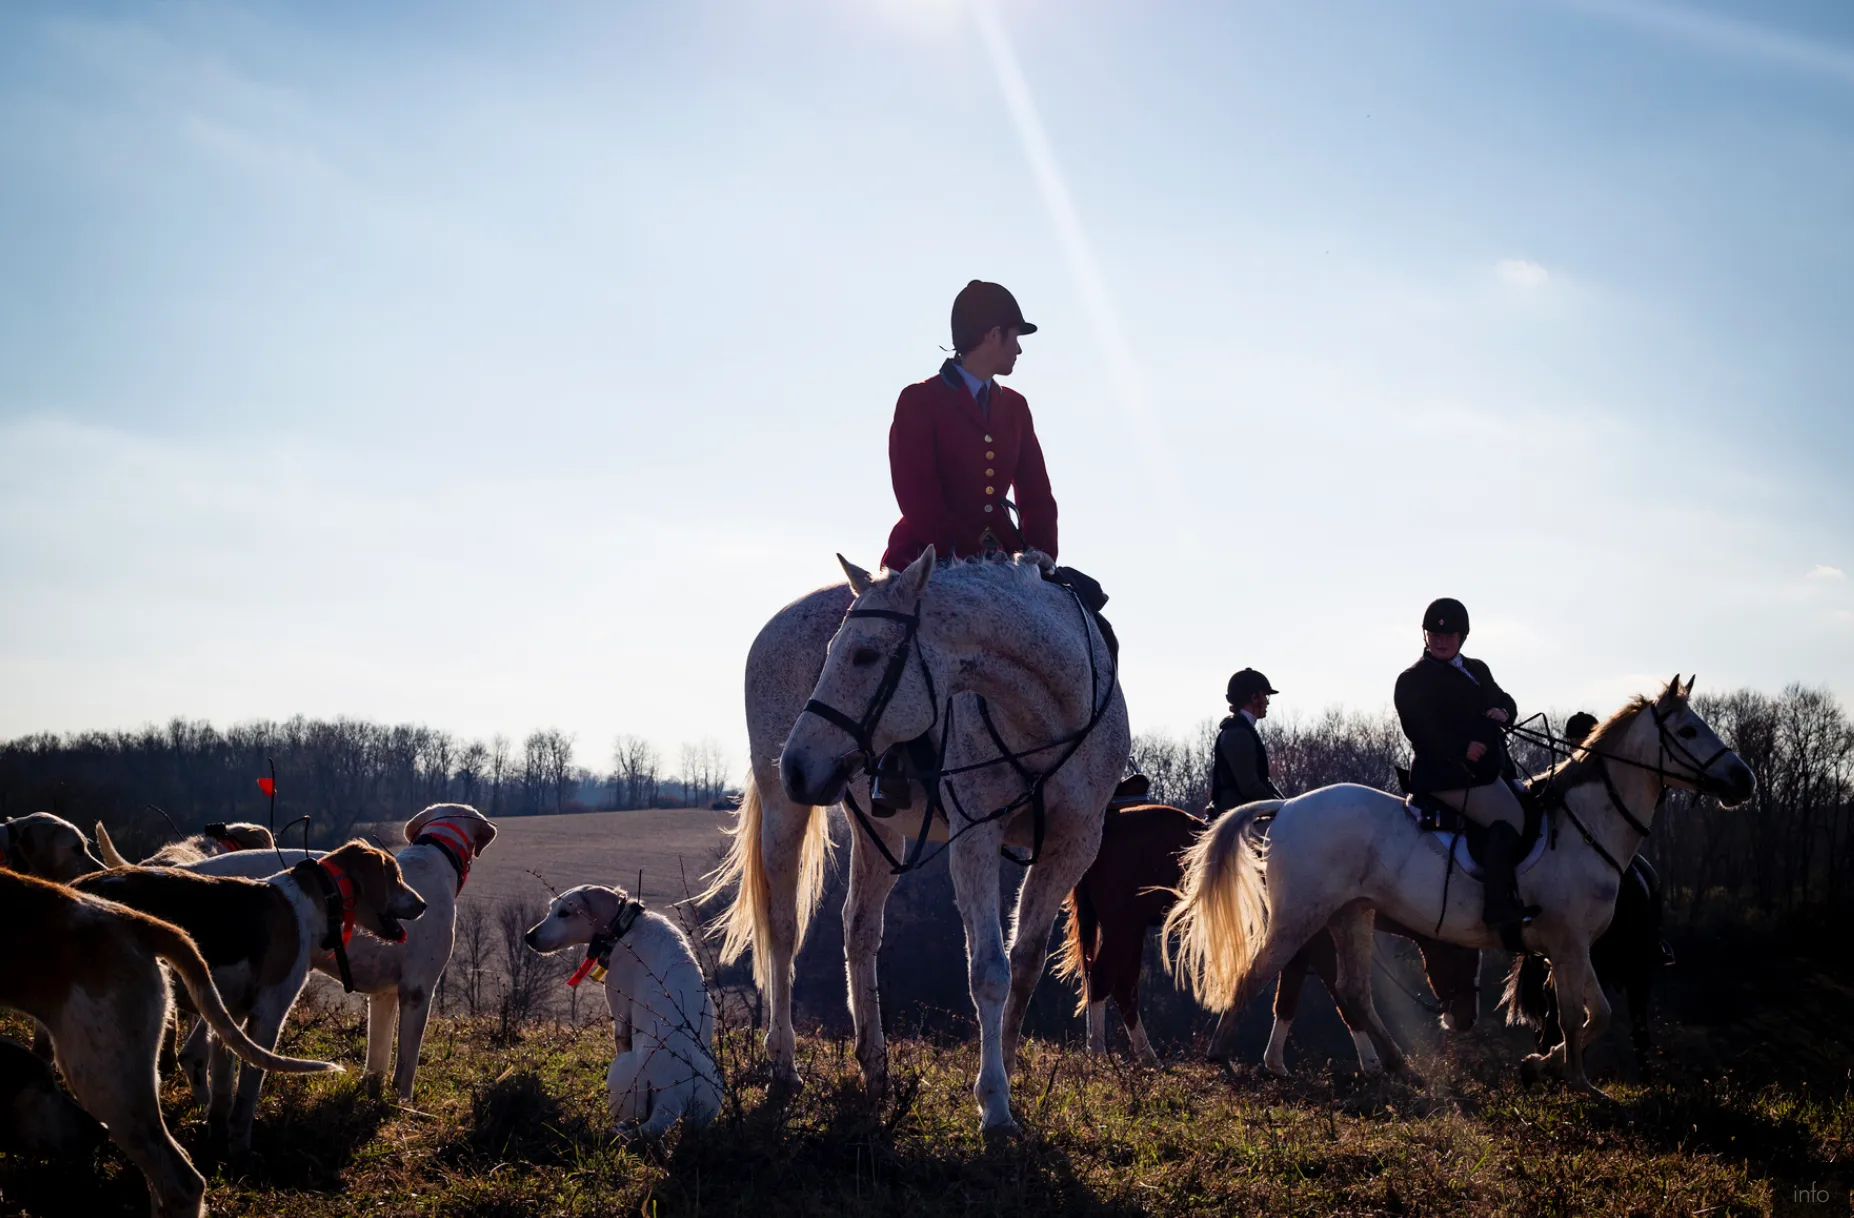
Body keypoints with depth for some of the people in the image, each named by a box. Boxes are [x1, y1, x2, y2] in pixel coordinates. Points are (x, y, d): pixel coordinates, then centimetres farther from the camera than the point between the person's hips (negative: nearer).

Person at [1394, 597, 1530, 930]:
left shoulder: (1477, 671, 20)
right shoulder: (1413, 681, -4)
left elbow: (1505, 701, 20)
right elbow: (1420, 731, -15)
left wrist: (1503, 712, -5)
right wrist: (1462, 749, -25)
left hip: (1488, 771, 9)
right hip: (1445, 776, -9)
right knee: (1510, 819, -23)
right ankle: (1499, 905, -28)